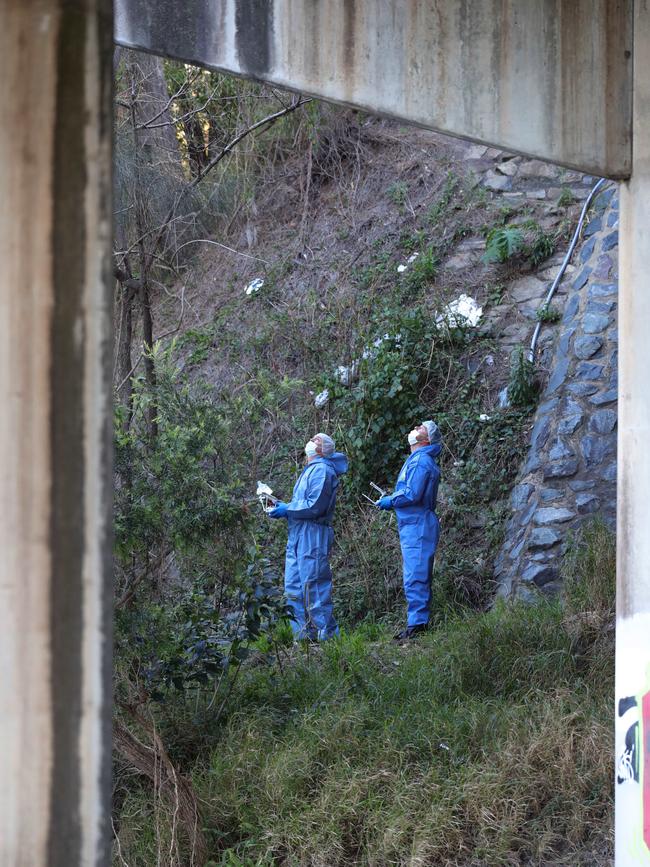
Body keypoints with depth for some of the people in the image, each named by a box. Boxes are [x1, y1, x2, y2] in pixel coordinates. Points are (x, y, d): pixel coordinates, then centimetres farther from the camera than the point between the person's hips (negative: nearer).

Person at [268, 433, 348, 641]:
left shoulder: (322, 470, -9)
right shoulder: (310, 470, 22)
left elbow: (315, 506, -18)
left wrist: (287, 510, -11)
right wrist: (283, 508, 8)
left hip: (313, 536, -10)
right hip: (298, 536, 10)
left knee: (313, 585, -10)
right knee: (294, 586, 9)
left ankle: (326, 633, -8)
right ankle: (303, 633, 11)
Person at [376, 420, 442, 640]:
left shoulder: (421, 461, -13)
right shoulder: (417, 459, 20)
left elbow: (412, 495, -21)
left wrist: (390, 501, -7)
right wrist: (391, 500, 16)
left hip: (418, 526, -11)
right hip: (413, 526, 11)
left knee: (415, 578, -11)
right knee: (418, 577, 12)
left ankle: (416, 624, -12)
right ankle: (419, 622, 16)